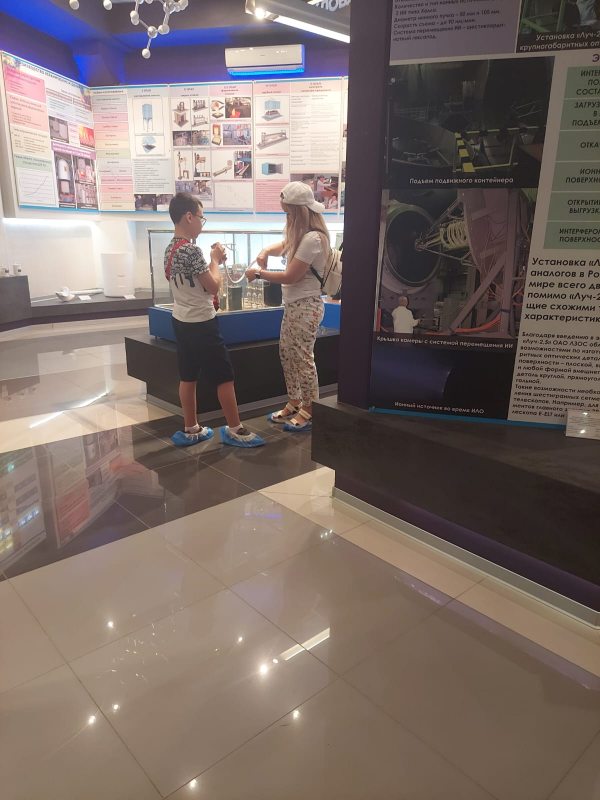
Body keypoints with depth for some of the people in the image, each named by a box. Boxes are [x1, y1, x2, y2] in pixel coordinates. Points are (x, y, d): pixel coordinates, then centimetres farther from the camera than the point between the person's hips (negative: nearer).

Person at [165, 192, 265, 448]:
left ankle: (191, 430, 22)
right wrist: (215, 260, -2)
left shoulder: (170, 249, 8)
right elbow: (213, 286, -16)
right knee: (225, 376, 1)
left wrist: (212, 260, 10)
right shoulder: (192, 250, -21)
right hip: (201, 323, -9)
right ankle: (234, 430, 11)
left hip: (181, 320, 9)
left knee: (188, 377, 13)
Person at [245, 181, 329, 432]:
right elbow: (284, 246, 31)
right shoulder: (301, 234, 11)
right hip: (293, 304, 10)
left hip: (305, 306, -10)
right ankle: (294, 404, 26)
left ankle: (308, 412, 10)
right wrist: (265, 252, 8)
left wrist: (258, 273, -10)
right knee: (286, 353, 14)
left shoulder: (312, 238, -21)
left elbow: (290, 277, -20)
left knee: (303, 358, -3)